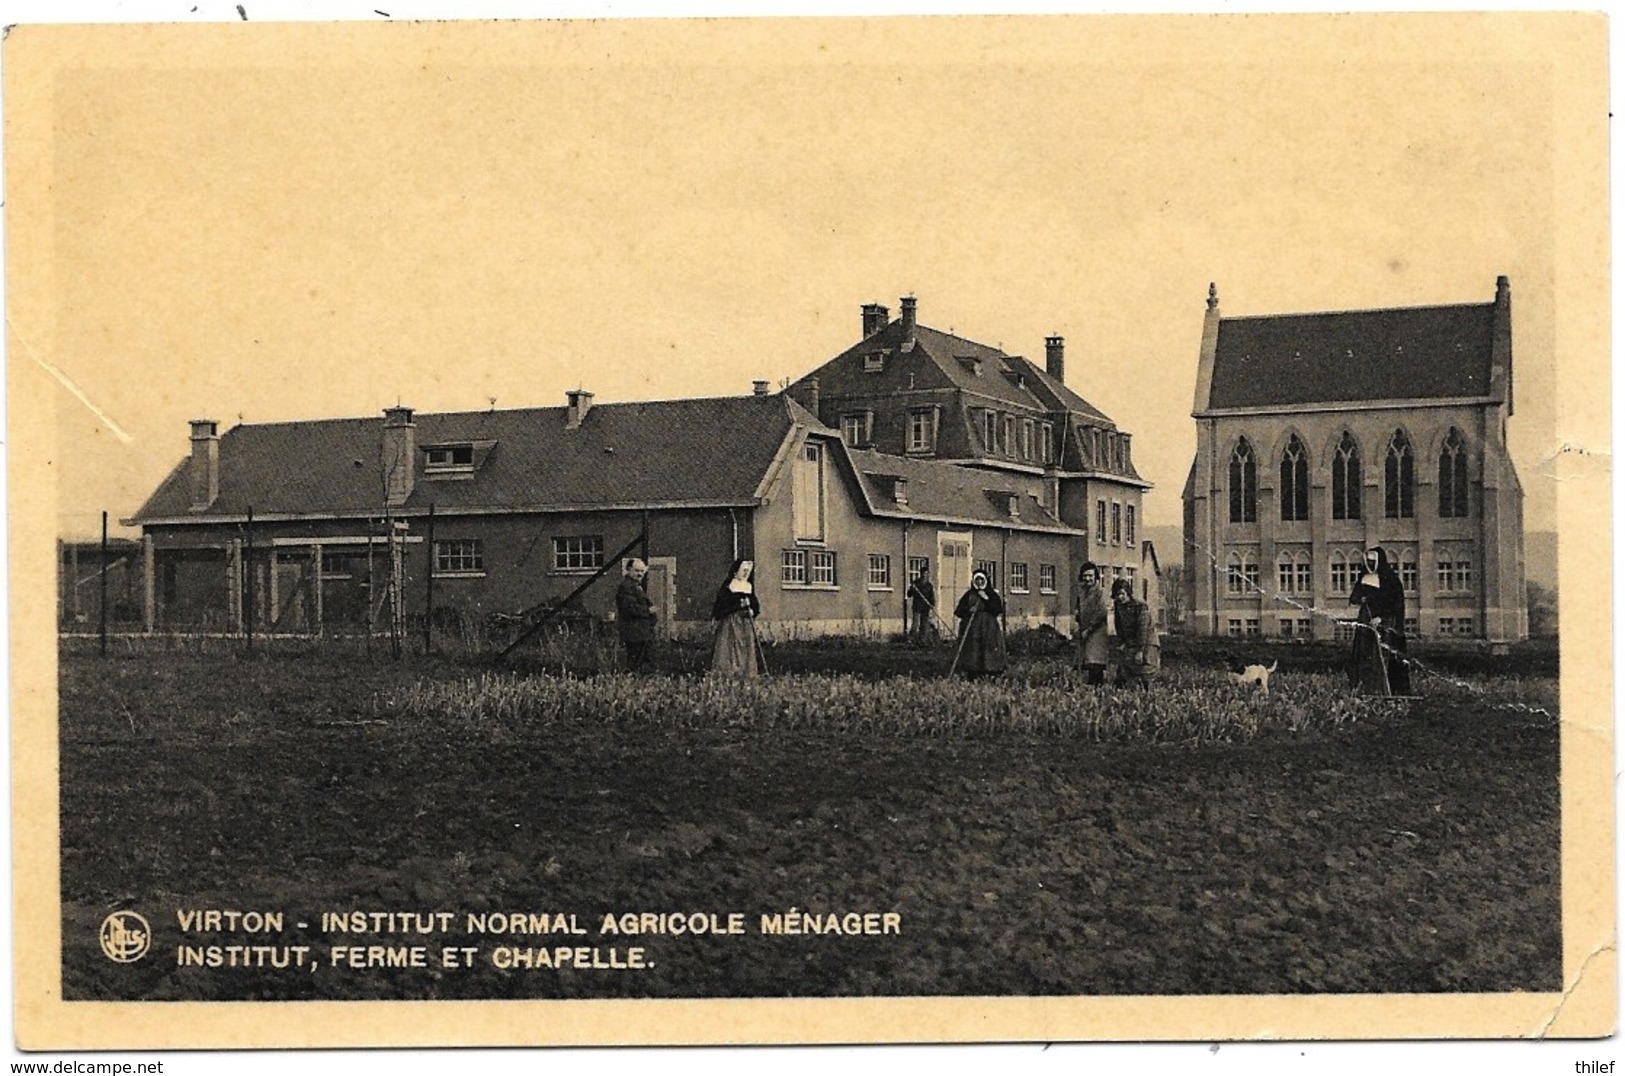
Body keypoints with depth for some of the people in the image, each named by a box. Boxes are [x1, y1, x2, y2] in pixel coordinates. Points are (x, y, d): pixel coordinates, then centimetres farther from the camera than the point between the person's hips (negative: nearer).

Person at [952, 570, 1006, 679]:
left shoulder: (992, 594, 9)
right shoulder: (969, 595, 11)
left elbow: (999, 610, -4)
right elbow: (958, 611, 8)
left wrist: (986, 599, -10)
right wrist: (969, 610, -10)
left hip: (988, 629, -1)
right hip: (971, 630, 1)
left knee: (988, 656, -8)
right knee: (971, 655, -4)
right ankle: (970, 680, -1)